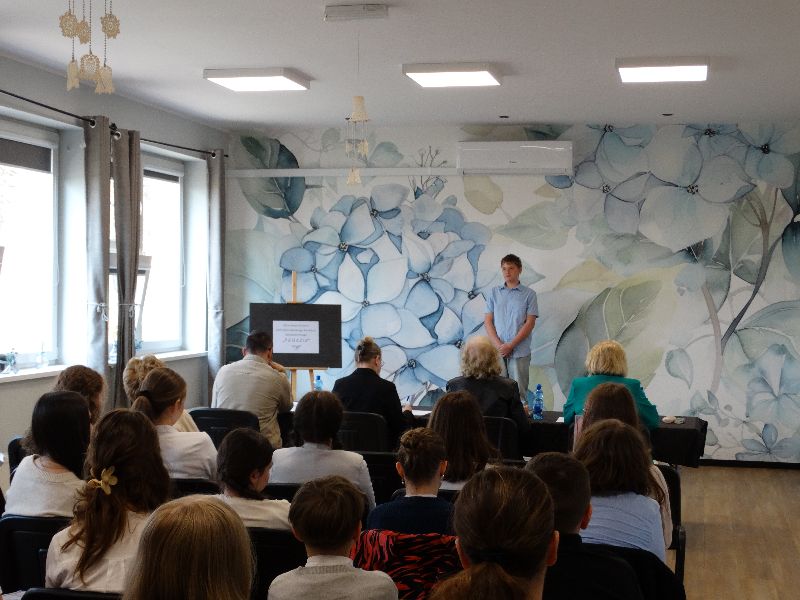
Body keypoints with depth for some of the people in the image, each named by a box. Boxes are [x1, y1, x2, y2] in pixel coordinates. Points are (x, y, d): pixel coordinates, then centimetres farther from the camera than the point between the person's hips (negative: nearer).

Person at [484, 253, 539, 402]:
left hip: (520, 352, -2)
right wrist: (498, 345, -8)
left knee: (519, 392, -1)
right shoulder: (494, 292, 10)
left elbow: (530, 323, -3)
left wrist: (510, 345, -11)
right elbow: (488, 321, 6)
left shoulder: (529, 294, 3)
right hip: (497, 351, 2)